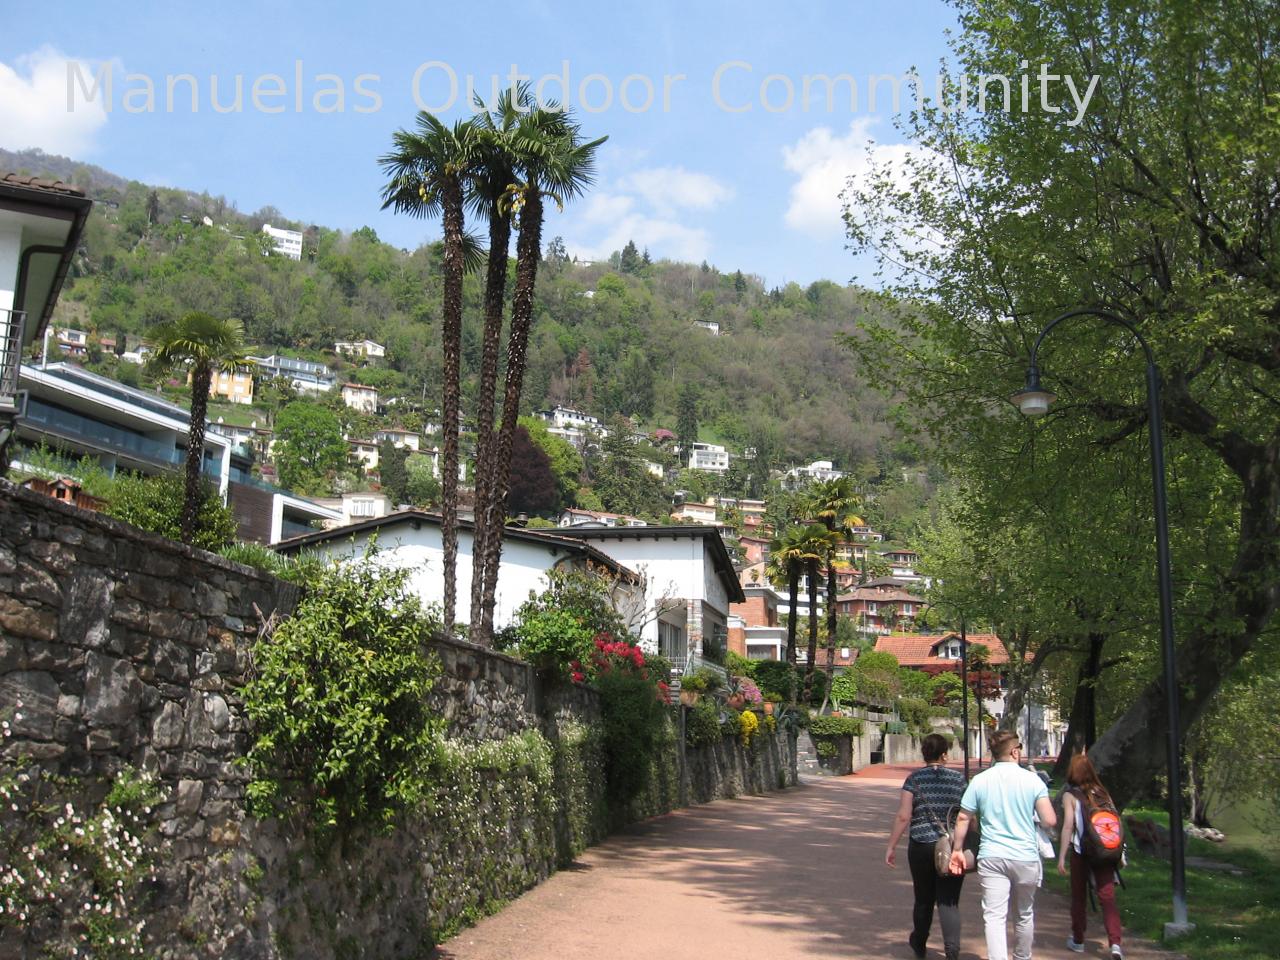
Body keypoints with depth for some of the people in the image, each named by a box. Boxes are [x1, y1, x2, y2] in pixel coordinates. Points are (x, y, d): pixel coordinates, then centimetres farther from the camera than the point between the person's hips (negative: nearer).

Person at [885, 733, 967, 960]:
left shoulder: (914, 779, -2)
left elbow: (903, 816, -6)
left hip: (921, 846, 0)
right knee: (949, 901, 0)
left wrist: (891, 846, 0)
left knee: (923, 899, 17)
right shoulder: (958, 780, 1)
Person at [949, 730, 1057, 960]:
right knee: (1024, 915, 20)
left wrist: (958, 850, 12)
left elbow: (963, 818, 1)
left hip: (991, 857, -1)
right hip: (1026, 857, 1)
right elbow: (1050, 822, -7)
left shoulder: (979, 781, 0)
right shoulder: (1032, 780, -4)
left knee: (994, 917, -5)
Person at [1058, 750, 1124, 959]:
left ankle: (1078, 940, 26)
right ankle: (1115, 943, -17)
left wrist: (1061, 857, -9)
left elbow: (1068, 826, -11)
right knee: (1107, 897, -2)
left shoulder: (1070, 796, -5)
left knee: (1078, 897, 14)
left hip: (1081, 852, -2)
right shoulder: (1103, 793, 7)